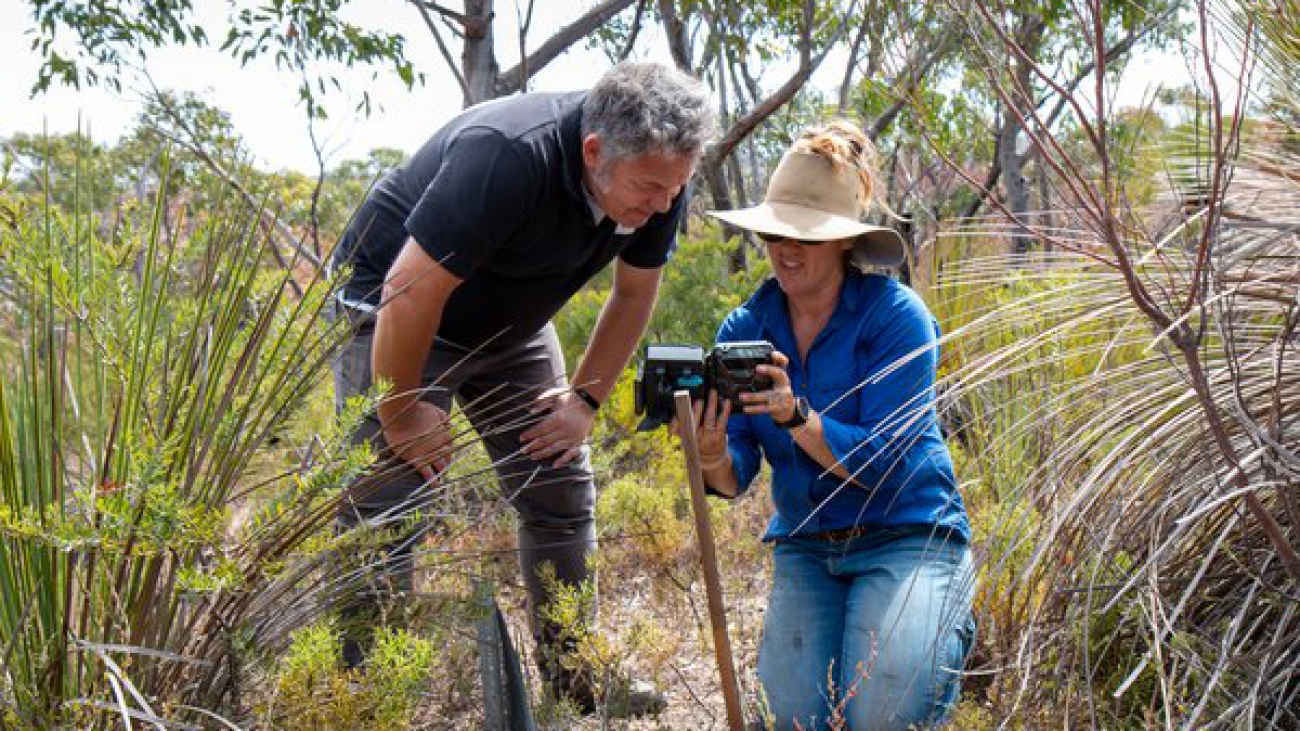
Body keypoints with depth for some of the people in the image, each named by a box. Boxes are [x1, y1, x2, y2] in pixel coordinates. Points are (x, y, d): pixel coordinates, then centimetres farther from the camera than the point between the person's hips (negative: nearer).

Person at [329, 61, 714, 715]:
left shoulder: (658, 180, -15)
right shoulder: (507, 158, -37)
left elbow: (633, 295, 2)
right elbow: (410, 294, -34)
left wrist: (584, 400, -3)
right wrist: (400, 416, -24)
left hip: (510, 325, 7)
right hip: (393, 315, -7)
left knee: (562, 497, 6)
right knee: (384, 514, -13)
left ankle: (573, 679, 20)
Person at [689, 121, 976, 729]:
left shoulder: (896, 315, -14)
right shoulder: (744, 329, 0)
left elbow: (882, 461, -20)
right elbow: (735, 478, -7)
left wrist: (795, 415, -35)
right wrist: (711, 453, -30)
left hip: (907, 535, -4)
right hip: (804, 544, 4)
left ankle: (946, 630, 12)